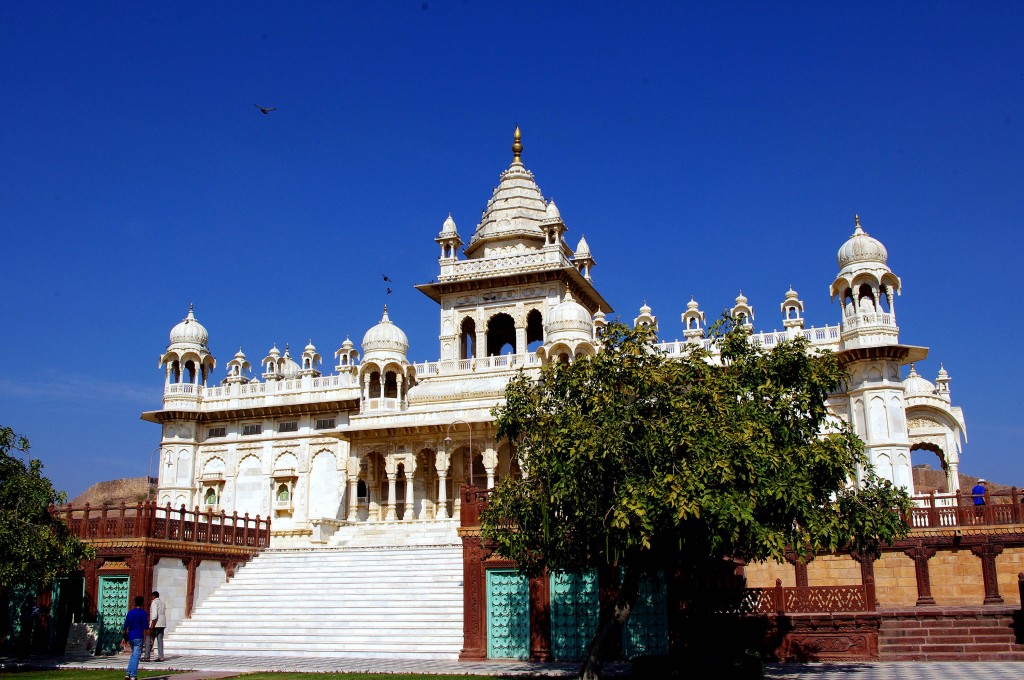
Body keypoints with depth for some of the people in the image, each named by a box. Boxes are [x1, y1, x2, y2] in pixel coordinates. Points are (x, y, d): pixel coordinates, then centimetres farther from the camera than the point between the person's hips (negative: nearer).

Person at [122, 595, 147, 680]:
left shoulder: (130, 612, 10)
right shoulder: (143, 612, -7)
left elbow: (126, 625, 12)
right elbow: (145, 626, -11)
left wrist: (125, 636, 19)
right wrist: (145, 637, -6)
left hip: (130, 636, 6)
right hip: (138, 637, -6)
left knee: (133, 655, 19)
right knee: (136, 656, -2)